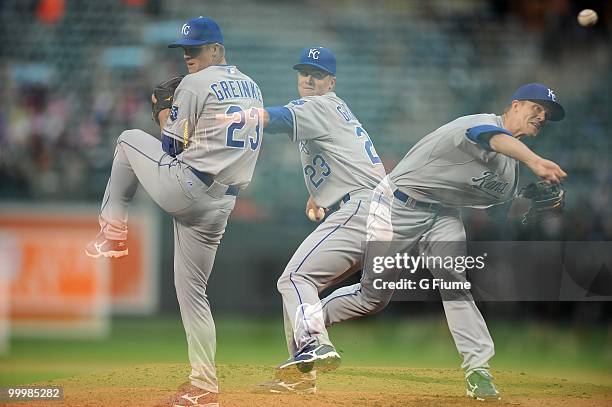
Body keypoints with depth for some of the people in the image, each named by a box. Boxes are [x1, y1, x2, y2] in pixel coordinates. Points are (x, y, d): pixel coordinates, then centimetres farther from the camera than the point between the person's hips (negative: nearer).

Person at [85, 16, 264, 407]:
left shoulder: (195, 84, -7)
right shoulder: (252, 88, 16)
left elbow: (173, 147, -5)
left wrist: (165, 116, 14)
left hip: (184, 189, -7)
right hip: (220, 205, 7)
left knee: (129, 139, 19)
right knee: (192, 291, 13)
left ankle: (114, 229, 19)